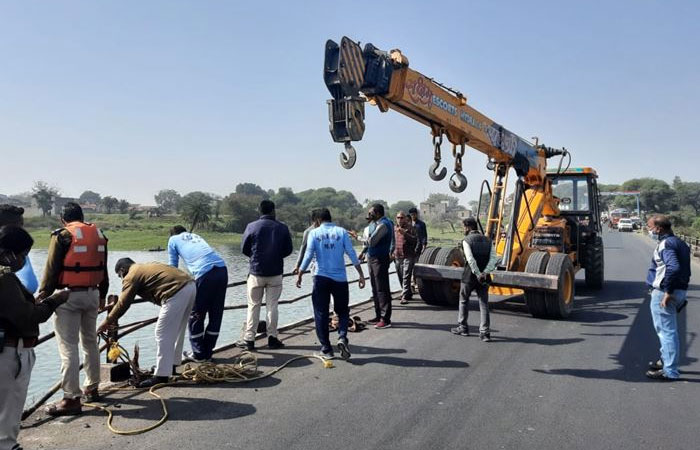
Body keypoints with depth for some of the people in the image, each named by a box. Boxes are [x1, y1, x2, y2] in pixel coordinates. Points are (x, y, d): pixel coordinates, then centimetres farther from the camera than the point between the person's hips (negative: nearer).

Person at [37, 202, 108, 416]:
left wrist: (43, 296, -5)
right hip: (92, 294, 6)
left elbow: (51, 270, -11)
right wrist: (102, 295, 24)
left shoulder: (62, 236, -8)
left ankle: (71, 398, -1)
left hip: (68, 296, -6)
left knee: (68, 347, -3)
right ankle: (92, 388, 29)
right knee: (90, 342, 18)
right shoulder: (98, 234, 10)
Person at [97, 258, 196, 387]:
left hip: (177, 292, -10)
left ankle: (161, 376, 5)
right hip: (190, 285, 10)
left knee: (163, 334, 0)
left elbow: (123, 304, 4)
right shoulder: (146, 267, 31)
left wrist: (107, 321, 16)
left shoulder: (131, 276, 5)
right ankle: (172, 364, 38)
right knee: (177, 330, 24)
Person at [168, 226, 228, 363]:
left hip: (205, 274, -5)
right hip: (222, 269, 5)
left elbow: (173, 267, 18)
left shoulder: (173, 239, 20)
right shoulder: (196, 236, 33)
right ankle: (207, 352, 25)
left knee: (195, 316, 11)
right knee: (216, 315, 15)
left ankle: (199, 354, 19)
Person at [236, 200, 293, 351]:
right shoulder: (282, 228, -4)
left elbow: (244, 249, 0)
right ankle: (272, 338, 13)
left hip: (256, 273, -1)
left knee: (253, 306, 8)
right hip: (276, 273, 1)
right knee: (272, 306, 9)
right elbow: (288, 250, 2)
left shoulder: (252, 226, -7)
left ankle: (249, 339, 9)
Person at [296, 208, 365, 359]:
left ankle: (326, 349, 11)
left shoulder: (314, 233, 1)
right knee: (343, 311, 16)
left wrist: (299, 275, 4)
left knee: (321, 314, 9)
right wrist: (361, 274, 3)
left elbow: (308, 256, -5)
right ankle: (342, 337, -8)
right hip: (340, 278, 1)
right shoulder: (341, 231, 3)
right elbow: (351, 254, -2)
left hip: (321, 278, -1)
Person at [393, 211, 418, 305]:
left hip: (408, 256, -6)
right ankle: (408, 294, 27)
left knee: (406, 277, -12)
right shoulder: (394, 229, 15)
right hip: (397, 257, 6)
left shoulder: (410, 228, -2)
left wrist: (404, 233, -25)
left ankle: (405, 297, -12)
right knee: (400, 278, 11)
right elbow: (392, 241, 25)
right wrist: (392, 252, 15)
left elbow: (415, 240, -14)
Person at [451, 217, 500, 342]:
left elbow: (470, 260, -21)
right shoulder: (487, 240, 8)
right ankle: (485, 332, 4)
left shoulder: (466, 241, -9)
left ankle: (462, 328, 25)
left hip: (469, 276, -4)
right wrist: (485, 272, -10)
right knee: (484, 304, 8)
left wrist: (478, 274, -14)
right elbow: (494, 258, -3)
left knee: (463, 301, 15)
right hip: (484, 277, 4)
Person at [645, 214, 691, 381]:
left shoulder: (666, 244, -17)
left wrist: (668, 292, -25)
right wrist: (675, 290, 16)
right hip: (680, 291, 10)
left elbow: (673, 267, -31)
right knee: (668, 330, 23)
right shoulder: (679, 243, 14)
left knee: (666, 331, -2)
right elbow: (684, 269, 16)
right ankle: (666, 360, 37)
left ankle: (669, 371, 5)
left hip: (663, 293, -10)